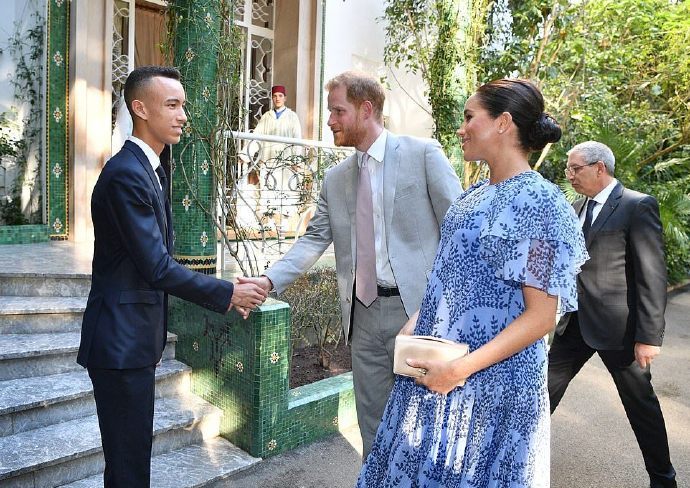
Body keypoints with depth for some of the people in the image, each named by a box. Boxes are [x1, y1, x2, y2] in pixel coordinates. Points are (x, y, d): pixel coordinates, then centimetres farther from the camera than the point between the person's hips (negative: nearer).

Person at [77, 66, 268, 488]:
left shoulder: (151, 168, 11)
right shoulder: (126, 174, -19)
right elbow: (157, 267, -22)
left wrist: (223, 292, 6)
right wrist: (227, 294, -14)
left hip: (135, 336, 10)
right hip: (122, 340, -9)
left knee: (133, 451, 21)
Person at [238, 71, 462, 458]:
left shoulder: (423, 154, -3)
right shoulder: (335, 179, 11)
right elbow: (314, 240, 7)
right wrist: (269, 281, -7)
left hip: (417, 308, -4)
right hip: (363, 314, 5)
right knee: (373, 425, 15)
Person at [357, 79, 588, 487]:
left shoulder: (537, 201, -17)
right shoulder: (477, 193, 7)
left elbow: (540, 317, -19)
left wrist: (460, 369, -22)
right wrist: (417, 322, 3)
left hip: (492, 379, -7)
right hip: (438, 365, 8)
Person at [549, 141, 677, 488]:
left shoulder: (638, 206, -12)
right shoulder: (578, 208, 10)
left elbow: (653, 275, -16)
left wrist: (649, 336, -18)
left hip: (617, 325, -6)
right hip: (576, 323, 7)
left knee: (640, 402, 10)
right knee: (547, 386, 13)